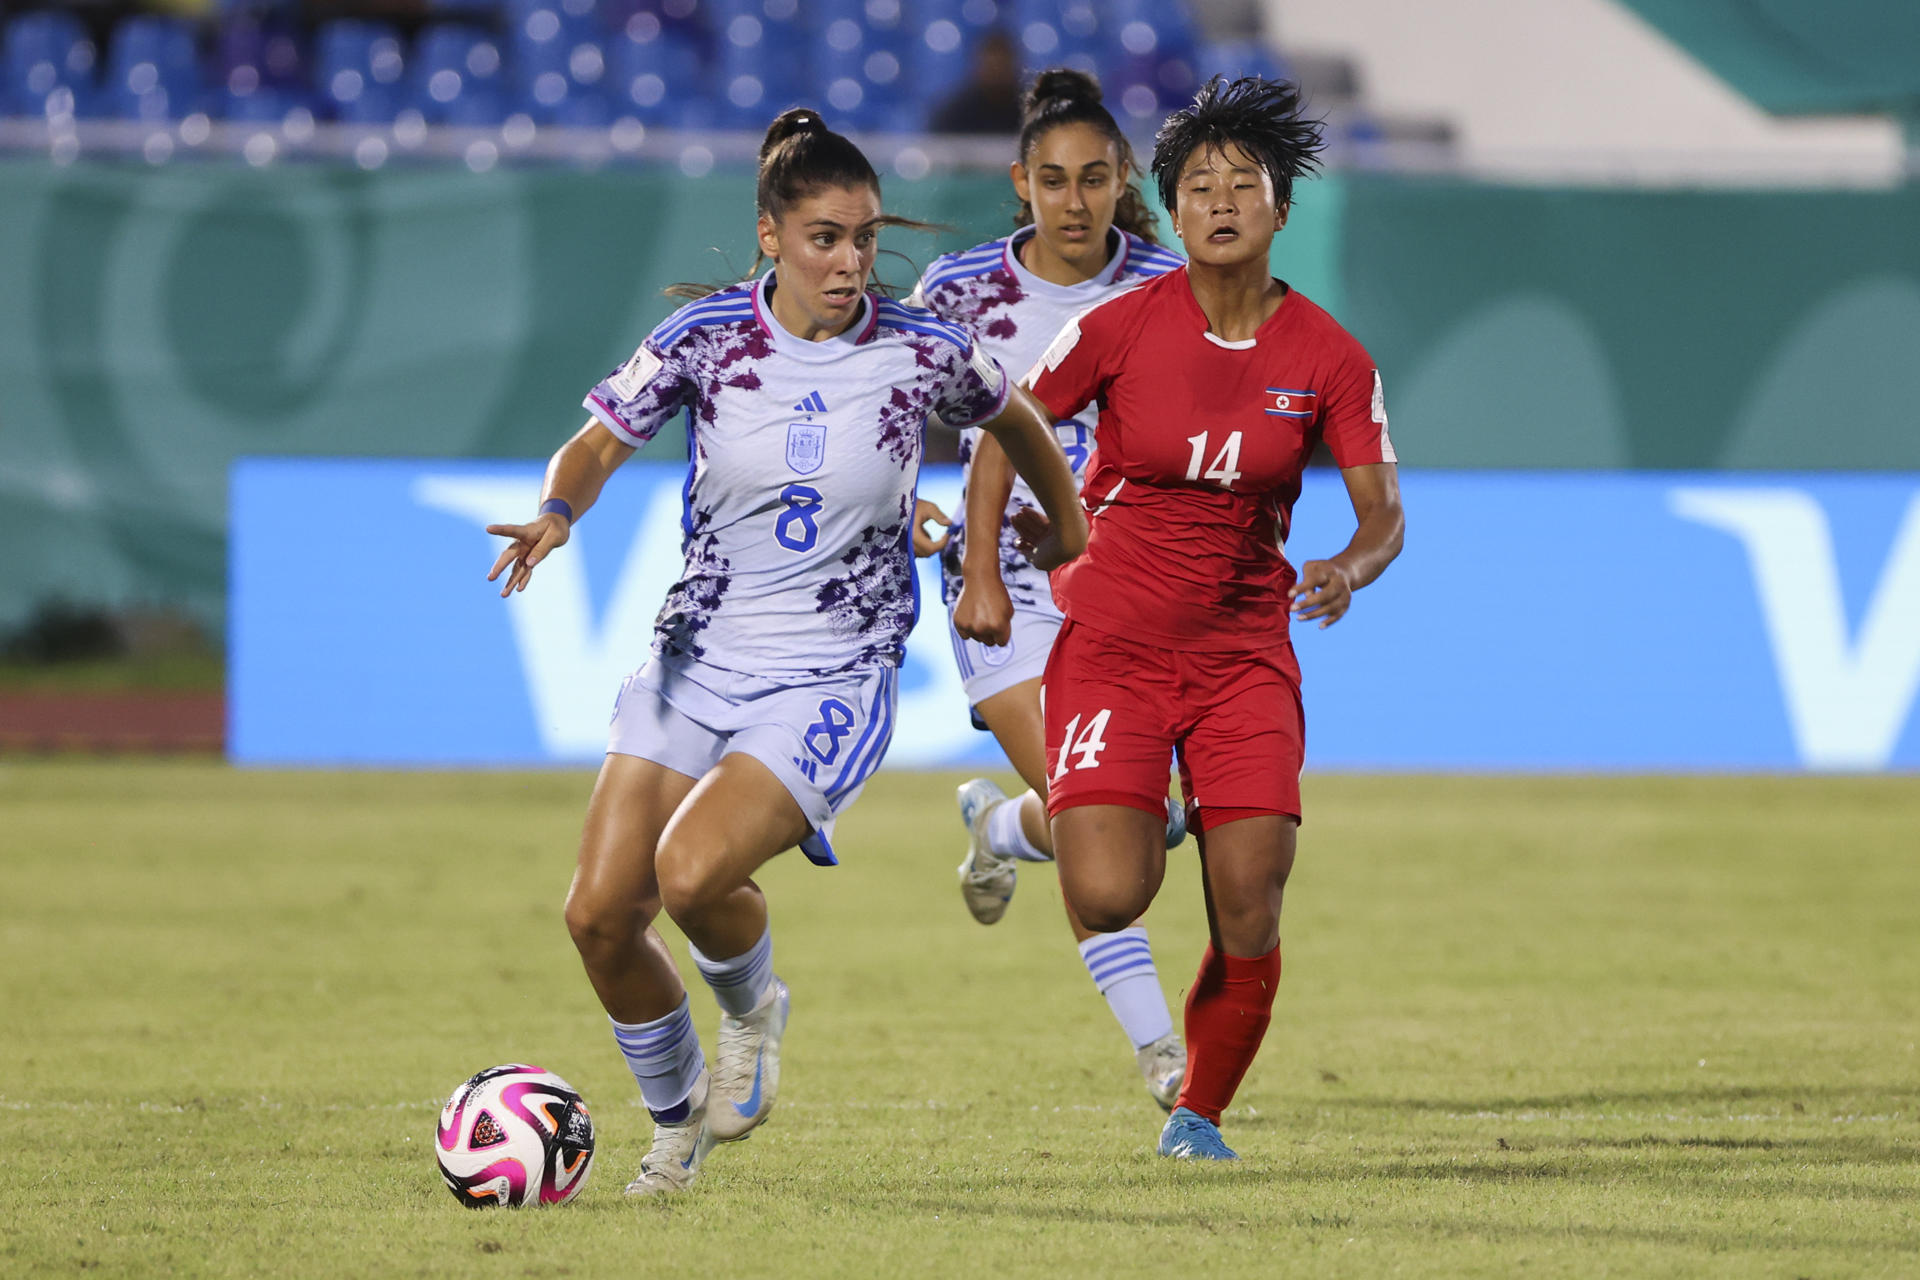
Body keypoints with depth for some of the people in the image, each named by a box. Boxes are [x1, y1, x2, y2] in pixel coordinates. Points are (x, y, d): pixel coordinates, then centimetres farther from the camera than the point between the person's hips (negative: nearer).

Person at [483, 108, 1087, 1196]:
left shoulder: (923, 351, -7)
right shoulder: (705, 337, -5)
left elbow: (1015, 417, 13)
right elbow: (598, 444, 1)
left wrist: (1072, 532, 26)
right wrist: (555, 515, -21)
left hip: (832, 681, -3)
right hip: (696, 658, 3)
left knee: (692, 873, -27)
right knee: (601, 914, -6)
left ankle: (755, 1010, 8)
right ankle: (678, 1124, 20)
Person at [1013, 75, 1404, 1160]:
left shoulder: (1329, 358, -4)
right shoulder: (1121, 328, -7)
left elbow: (1385, 513, -1)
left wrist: (1349, 570, -23)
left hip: (1246, 653, 1)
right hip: (1112, 647, -1)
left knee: (1249, 925, -9)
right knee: (1108, 899, -19)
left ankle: (1201, 1114, 17)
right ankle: (1140, 827, 19)